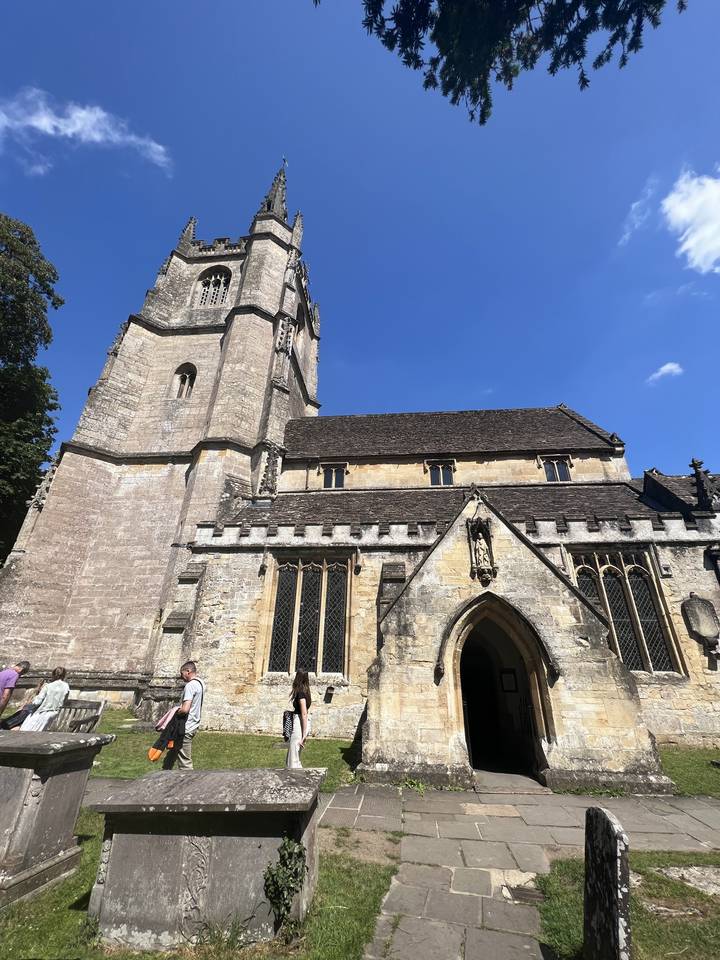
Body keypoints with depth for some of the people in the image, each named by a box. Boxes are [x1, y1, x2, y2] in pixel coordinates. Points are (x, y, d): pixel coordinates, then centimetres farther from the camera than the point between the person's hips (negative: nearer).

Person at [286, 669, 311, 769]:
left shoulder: (300, 692, -16)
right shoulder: (305, 691, 10)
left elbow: (304, 714, -20)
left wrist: (304, 735, -19)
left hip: (300, 724, -9)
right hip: (300, 723, 9)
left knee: (293, 760, 0)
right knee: (292, 758, 19)